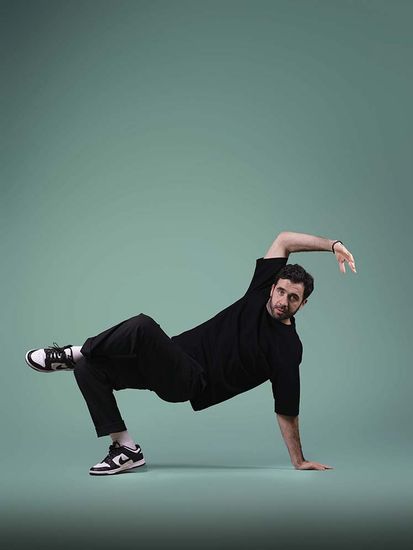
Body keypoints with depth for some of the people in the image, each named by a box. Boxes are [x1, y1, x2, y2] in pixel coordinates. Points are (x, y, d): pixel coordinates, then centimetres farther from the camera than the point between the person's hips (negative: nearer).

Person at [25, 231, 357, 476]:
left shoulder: (288, 350, -10)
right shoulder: (261, 292, 2)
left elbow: (287, 411, -2)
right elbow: (284, 239, 7)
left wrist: (299, 461, -1)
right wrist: (332, 245, -2)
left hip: (191, 382, -6)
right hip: (174, 362, 6)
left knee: (143, 327, -33)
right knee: (88, 369, -7)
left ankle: (73, 355, -10)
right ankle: (127, 451, -1)